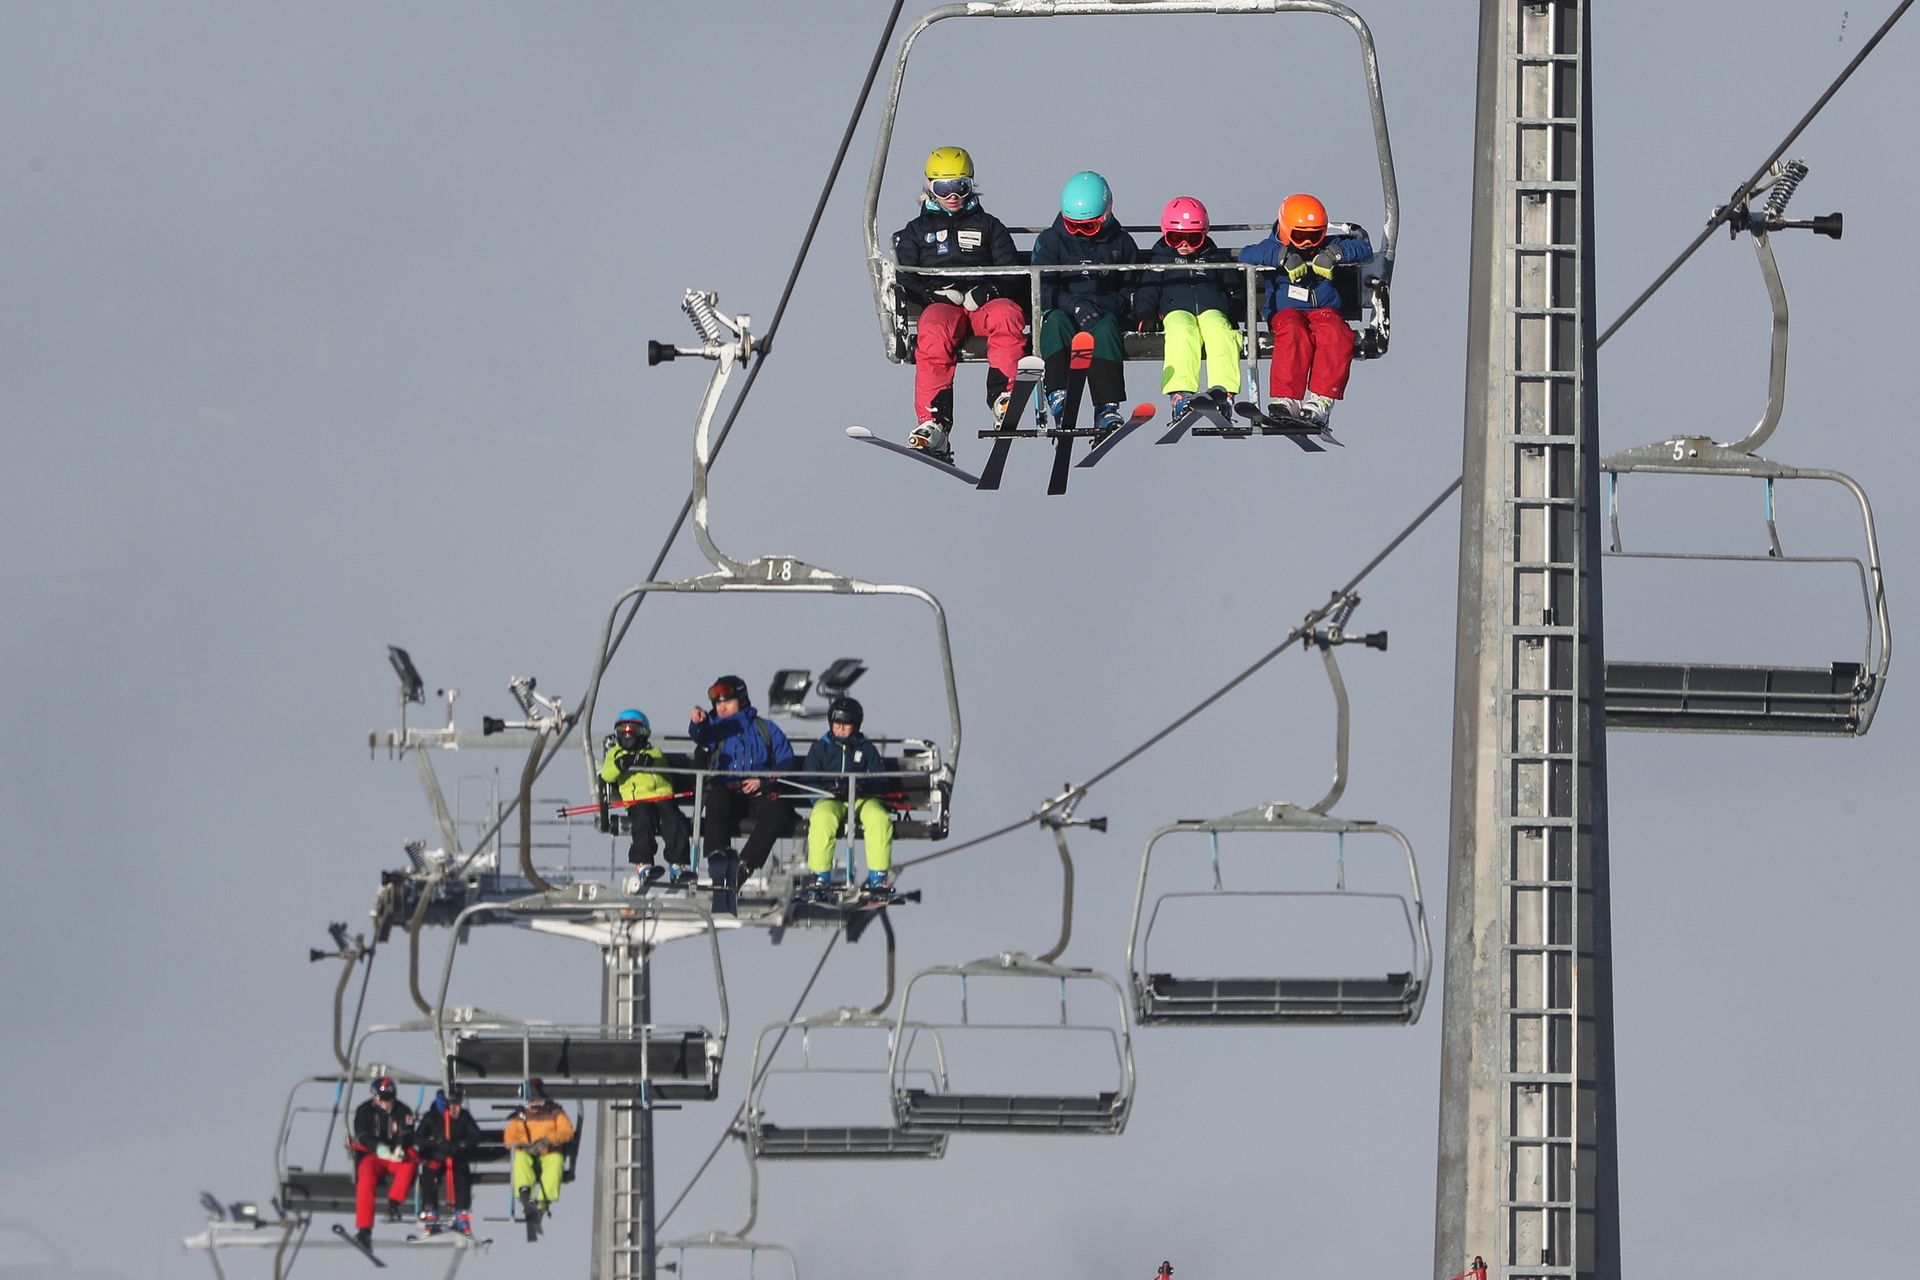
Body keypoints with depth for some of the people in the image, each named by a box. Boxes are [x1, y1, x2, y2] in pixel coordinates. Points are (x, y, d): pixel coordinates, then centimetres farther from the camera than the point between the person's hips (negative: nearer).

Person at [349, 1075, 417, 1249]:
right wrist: (379, 1148, -34)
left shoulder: (403, 1111, 1)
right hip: (371, 1156, -2)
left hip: (395, 1157, 2)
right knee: (366, 1180, -32)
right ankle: (363, 1230, -36)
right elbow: (363, 1136, -14)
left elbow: (407, 1135, -11)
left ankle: (393, 1204, -27)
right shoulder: (364, 1111, -1)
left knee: (410, 1163, -32)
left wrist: (401, 1149, -35)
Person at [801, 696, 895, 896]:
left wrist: (865, 787, -17)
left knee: (879, 818, -33)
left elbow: (881, 781, 7)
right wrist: (832, 789, -15)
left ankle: (878, 875, -26)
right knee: (822, 818, -36)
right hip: (830, 799, -1)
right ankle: (818, 874, -31)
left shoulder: (867, 749, 16)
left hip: (863, 798, 1)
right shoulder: (820, 748, 15)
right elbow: (808, 781, 6)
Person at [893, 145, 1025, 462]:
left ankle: (1002, 393, -46)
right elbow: (906, 279, 13)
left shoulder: (988, 226, 27)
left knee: (1007, 314, -37)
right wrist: (938, 292, -7)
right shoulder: (917, 231, 26)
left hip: (985, 302, 1)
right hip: (940, 304, -1)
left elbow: (1011, 272, 15)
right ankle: (933, 423, -49)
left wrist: (985, 292, -7)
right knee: (935, 333, -38)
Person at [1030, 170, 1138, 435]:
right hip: (1063, 311, 0)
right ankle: (1058, 394, -49)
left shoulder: (1121, 243, 11)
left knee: (1106, 326, -36)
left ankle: (1107, 408, -46)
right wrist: (1075, 305, -22)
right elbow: (1042, 290, -4)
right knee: (1056, 321, -37)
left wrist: (1106, 305, -13)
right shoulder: (1051, 241, 7)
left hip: (1105, 313, 0)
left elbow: (1129, 289, 8)